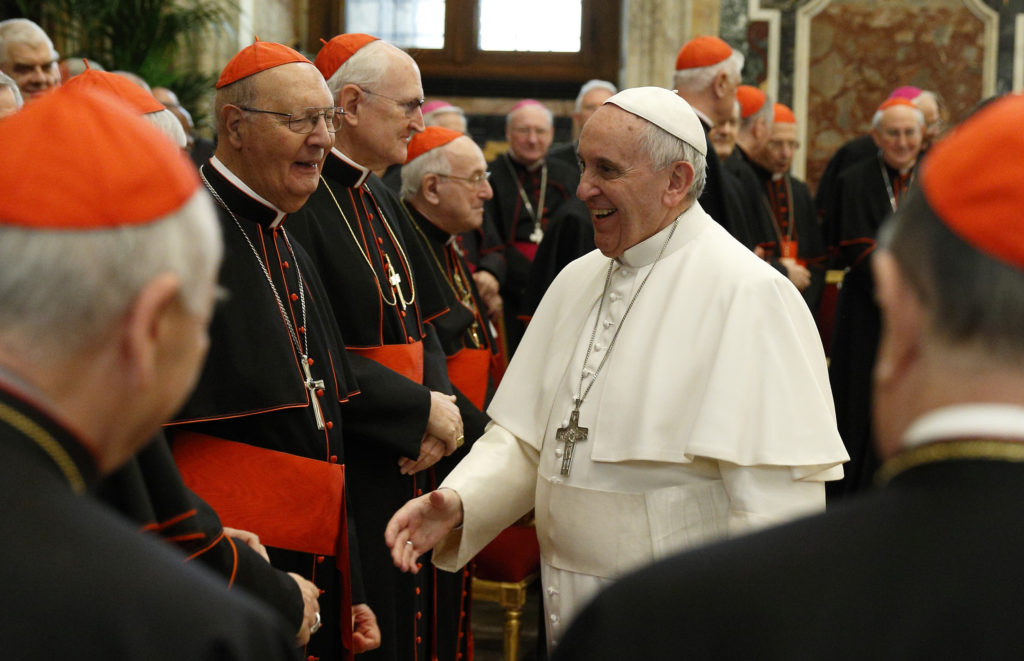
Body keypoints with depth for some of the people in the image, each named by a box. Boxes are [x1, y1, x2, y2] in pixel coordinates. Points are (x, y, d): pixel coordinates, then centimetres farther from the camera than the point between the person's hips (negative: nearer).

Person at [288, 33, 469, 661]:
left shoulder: (382, 201, 14)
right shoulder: (301, 201, -14)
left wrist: (441, 403, -5)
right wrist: (422, 410, -15)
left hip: (413, 463, 8)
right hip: (352, 464, -8)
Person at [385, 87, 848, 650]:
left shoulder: (746, 292, -16)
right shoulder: (577, 281, 9)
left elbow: (775, 501, -20)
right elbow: (526, 438, 11)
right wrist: (457, 501, -7)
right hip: (571, 611, 7)